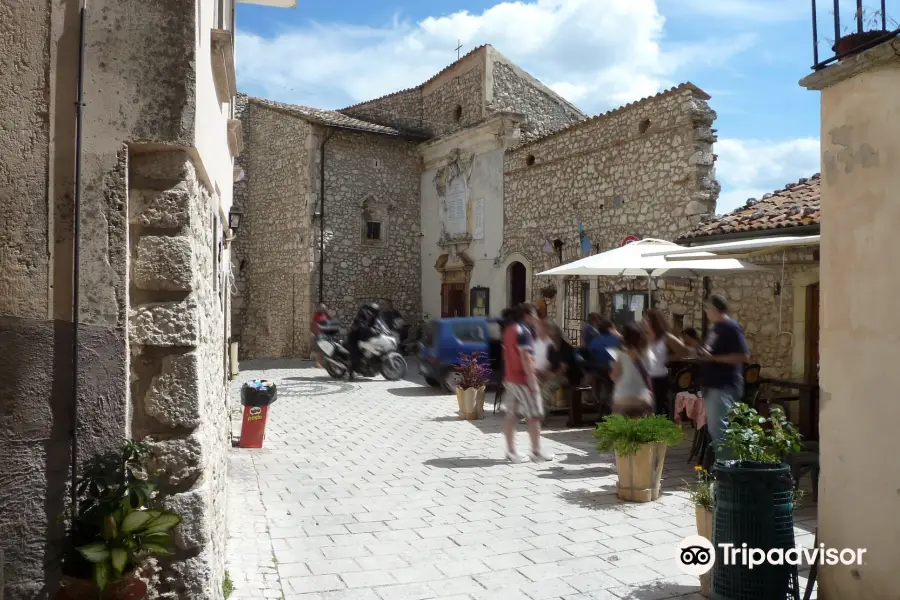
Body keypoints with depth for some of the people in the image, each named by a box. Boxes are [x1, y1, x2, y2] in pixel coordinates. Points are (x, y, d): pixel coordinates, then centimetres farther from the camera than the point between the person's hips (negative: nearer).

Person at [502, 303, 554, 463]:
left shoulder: (509, 330, 14)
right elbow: (525, 357, -21)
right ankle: (536, 452, 4)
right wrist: (532, 380, -21)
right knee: (534, 416, -1)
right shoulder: (524, 331, -14)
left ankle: (511, 451, 11)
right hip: (523, 379, -9)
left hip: (509, 378, 9)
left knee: (510, 415, 8)